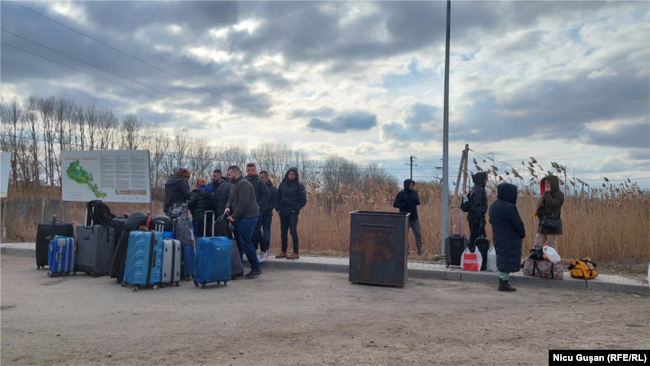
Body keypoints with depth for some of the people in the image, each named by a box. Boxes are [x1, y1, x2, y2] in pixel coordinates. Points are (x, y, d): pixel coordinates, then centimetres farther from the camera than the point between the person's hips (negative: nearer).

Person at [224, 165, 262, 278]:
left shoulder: (243, 184, -14)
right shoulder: (235, 185, 18)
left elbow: (243, 203, -21)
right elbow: (231, 199, 20)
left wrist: (234, 216, -17)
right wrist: (228, 207, -2)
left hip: (247, 217, -10)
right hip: (240, 218, 10)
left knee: (245, 243, -10)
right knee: (238, 242, 11)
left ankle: (256, 268, -3)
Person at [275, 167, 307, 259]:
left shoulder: (299, 186, -1)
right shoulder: (282, 185, 10)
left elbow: (303, 200, -3)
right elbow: (277, 197, 15)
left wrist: (296, 209, -10)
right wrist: (278, 208, 4)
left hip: (292, 212, -5)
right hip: (282, 212, 5)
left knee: (293, 231, -11)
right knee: (283, 232, 8)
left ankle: (296, 252, -7)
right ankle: (283, 252, 15)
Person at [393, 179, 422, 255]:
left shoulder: (414, 192, 4)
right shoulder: (401, 194, -10)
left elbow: (418, 202, 12)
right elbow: (395, 204, -10)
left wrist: (416, 201, -12)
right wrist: (405, 204, -21)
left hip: (415, 218, 4)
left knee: (418, 234, 3)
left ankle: (419, 250, 14)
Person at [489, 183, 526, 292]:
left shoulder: (493, 205, 5)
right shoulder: (510, 207, -22)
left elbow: (491, 221, 15)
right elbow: (518, 224, -17)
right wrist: (522, 234, 1)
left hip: (498, 238, 8)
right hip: (510, 240, -8)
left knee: (501, 259, 18)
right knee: (508, 260, 0)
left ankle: (502, 281, 26)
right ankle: (504, 283, 6)